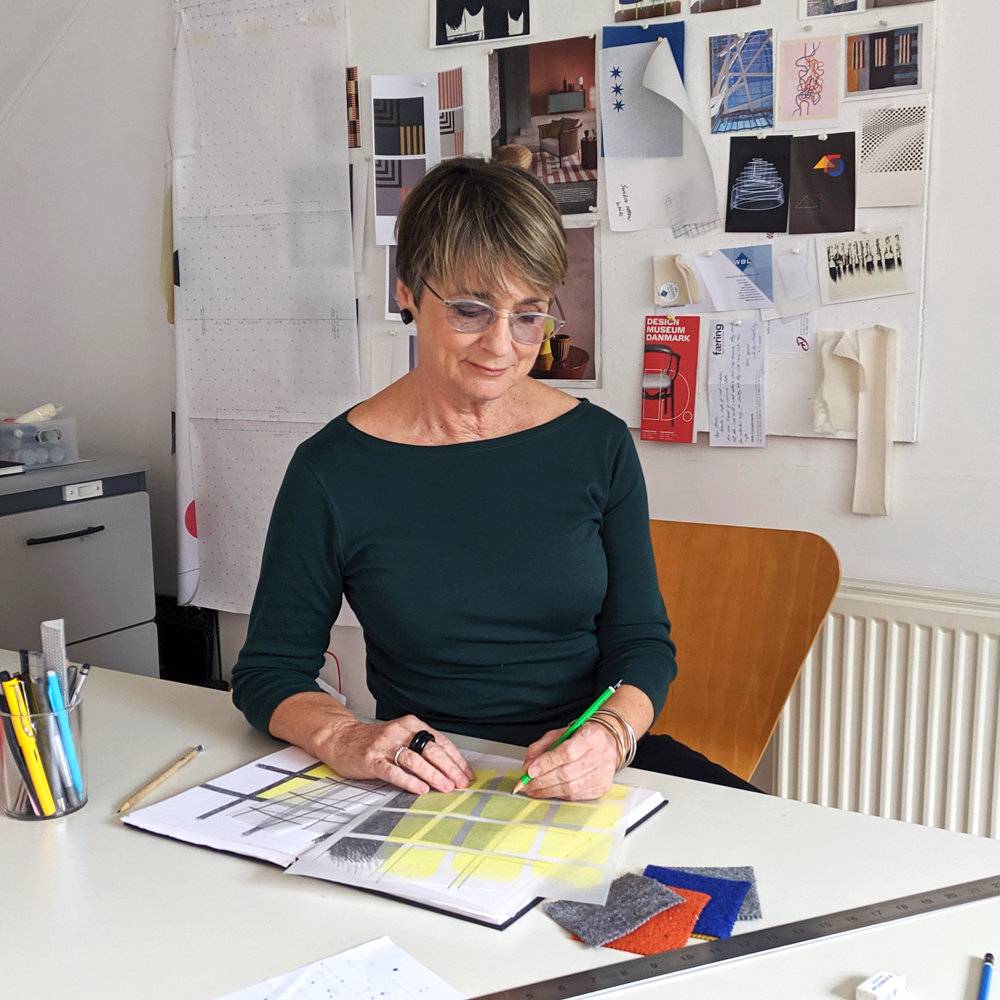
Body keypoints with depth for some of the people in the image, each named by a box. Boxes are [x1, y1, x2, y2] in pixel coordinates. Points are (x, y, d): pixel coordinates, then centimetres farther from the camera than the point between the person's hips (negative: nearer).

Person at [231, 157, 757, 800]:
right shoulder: (334, 470, -7)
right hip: (430, 786, 1)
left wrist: (611, 734, -21)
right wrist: (346, 738, -21)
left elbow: (642, 641, 2)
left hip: (586, 774, 0)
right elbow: (269, 670, 1)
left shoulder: (599, 445, 0)